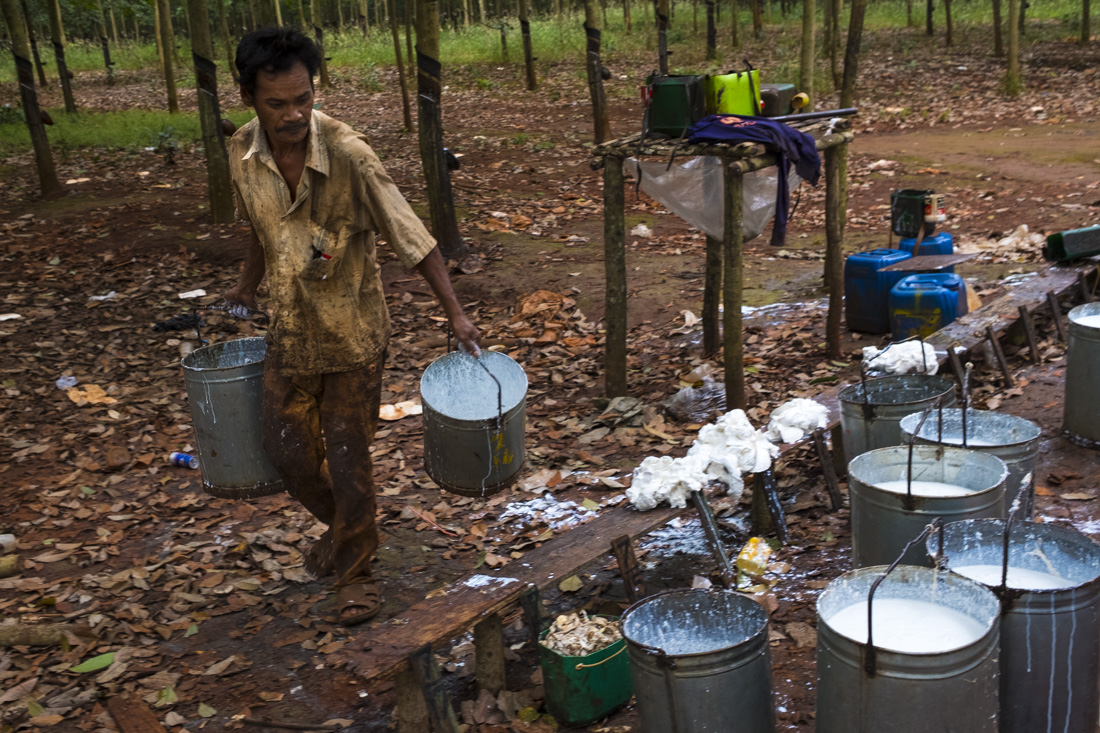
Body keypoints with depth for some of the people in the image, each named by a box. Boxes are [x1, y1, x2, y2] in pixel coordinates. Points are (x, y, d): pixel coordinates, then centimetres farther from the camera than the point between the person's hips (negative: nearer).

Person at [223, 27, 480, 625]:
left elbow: (410, 237, -21)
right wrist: (247, 287, 22)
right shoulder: (242, 155, -7)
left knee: (347, 458, 5)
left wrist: (455, 312, -25)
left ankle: (354, 568, 26)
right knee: (287, 449, 14)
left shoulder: (348, 155, -23)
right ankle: (340, 524, 43)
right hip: (290, 334, 5)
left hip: (353, 336, -5)